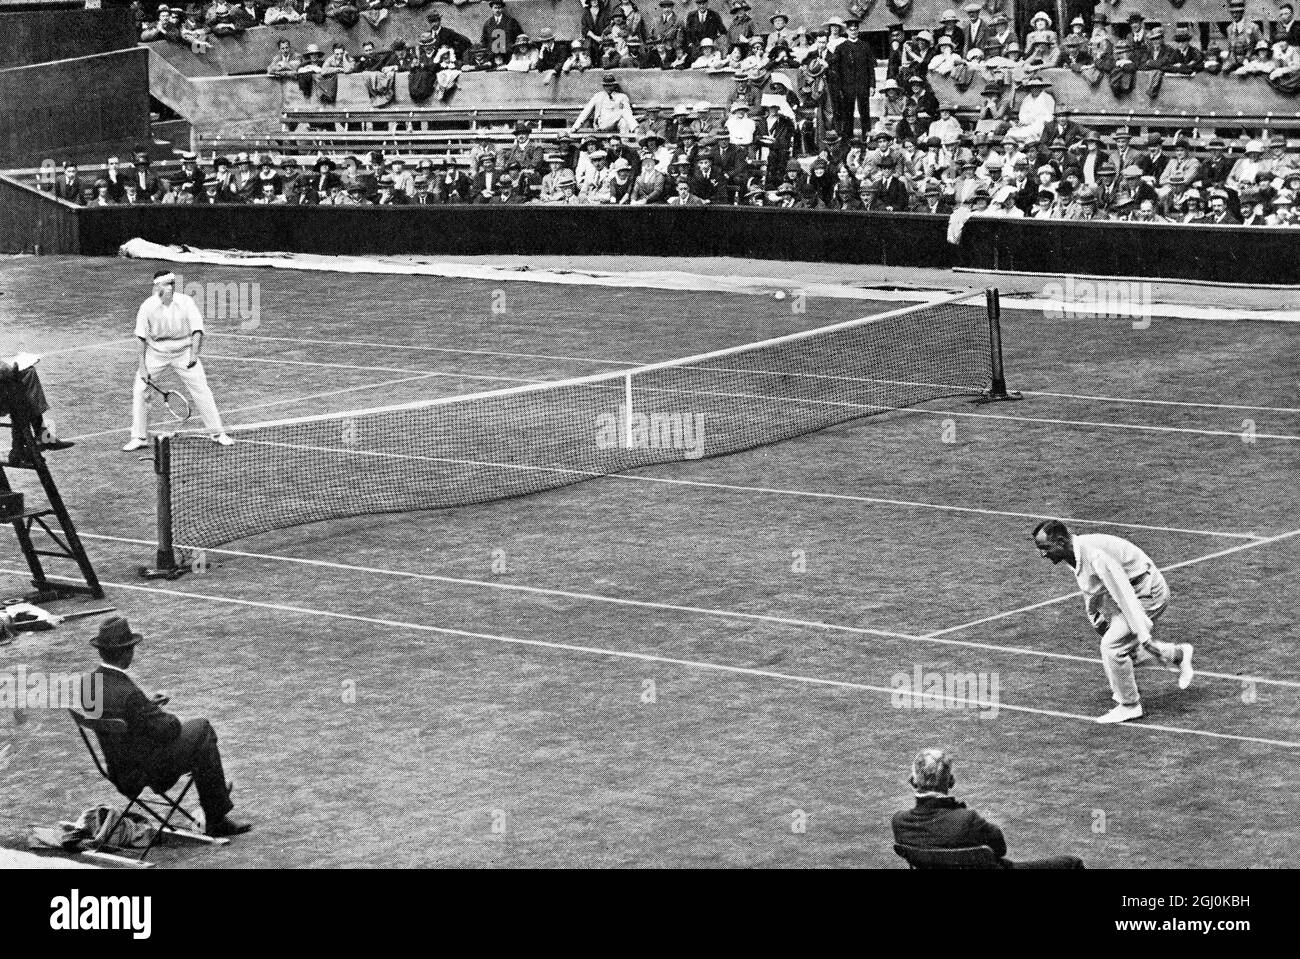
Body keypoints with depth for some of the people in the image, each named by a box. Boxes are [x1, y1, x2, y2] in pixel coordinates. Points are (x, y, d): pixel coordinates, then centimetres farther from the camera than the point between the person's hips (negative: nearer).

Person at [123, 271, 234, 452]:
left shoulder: (186, 302, -16)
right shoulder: (148, 307, -15)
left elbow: (197, 330, -16)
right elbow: (142, 338, -8)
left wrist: (194, 354, -30)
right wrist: (142, 367, -11)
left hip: (183, 352, 0)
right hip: (155, 353, 0)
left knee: (201, 390, -4)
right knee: (139, 390, -8)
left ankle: (218, 433, 10)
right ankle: (139, 438, 6)